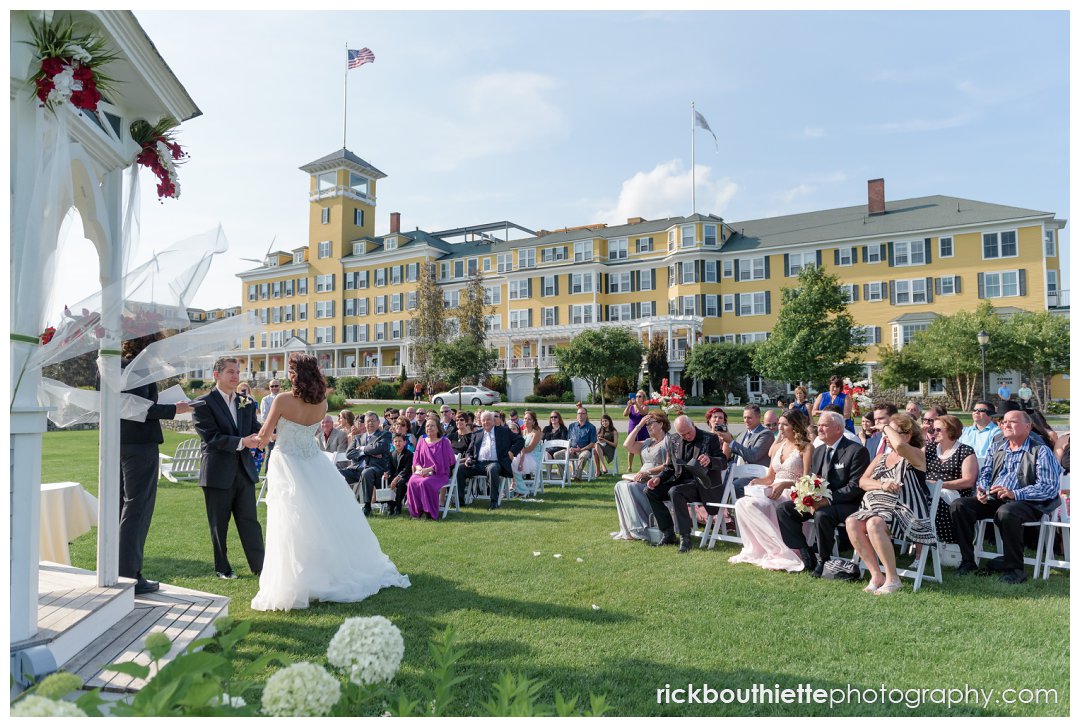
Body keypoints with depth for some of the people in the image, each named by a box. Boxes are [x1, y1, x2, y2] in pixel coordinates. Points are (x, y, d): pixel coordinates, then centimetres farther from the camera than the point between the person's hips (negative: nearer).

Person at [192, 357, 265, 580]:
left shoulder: (246, 403, 11)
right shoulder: (203, 403, -7)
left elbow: (255, 429, 6)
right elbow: (211, 437, -16)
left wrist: (260, 437, -19)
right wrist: (241, 442, -26)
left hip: (245, 471, 4)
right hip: (218, 474, -4)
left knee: (250, 521, 7)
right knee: (219, 525, 9)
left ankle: (260, 566, 12)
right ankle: (222, 568, 23)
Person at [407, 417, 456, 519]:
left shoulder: (444, 442, 2)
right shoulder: (421, 442, 15)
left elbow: (444, 462, -6)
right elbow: (416, 460, 13)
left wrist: (428, 470, -14)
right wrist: (419, 468, -10)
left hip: (439, 474, -4)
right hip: (423, 472, 4)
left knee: (425, 483, -34)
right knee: (412, 482, -28)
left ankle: (430, 512, -19)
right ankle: (416, 511, -16)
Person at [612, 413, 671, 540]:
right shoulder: (648, 442, 22)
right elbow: (627, 444, 12)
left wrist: (648, 472, -21)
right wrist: (639, 425, 10)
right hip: (644, 478, 8)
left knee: (631, 487, -28)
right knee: (620, 485, -16)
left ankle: (640, 529, -22)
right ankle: (628, 530, -20)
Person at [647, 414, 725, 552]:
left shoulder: (710, 439, -5)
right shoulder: (673, 440, 9)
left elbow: (724, 462, -8)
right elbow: (669, 467, 16)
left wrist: (710, 460, -29)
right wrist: (659, 478, -4)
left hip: (702, 485, -6)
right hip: (680, 481, 6)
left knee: (675, 492, -34)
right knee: (650, 492, -11)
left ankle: (684, 537, -24)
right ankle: (668, 533, -3)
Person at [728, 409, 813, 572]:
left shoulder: (806, 447, 0)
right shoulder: (778, 446, 20)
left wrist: (784, 484, -23)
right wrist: (758, 481, -1)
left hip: (792, 494, -6)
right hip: (774, 492, 7)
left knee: (750, 505, -31)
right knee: (741, 504, -24)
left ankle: (784, 555, -25)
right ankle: (755, 551, -20)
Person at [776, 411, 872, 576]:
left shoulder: (857, 451, -10)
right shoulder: (818, 451, 14)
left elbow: (855, 487, -17)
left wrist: (828, 499, -24)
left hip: (846, 505, -7)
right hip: (818, 501, 7)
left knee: (822, 515, -37)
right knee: (783, 510, -10)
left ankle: (823, 560, -14)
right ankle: (805, 554, -6)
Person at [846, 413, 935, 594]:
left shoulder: (916, 455, -1)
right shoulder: (881, 457, 22)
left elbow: (899, 445, -26)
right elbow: (862, 481, 13)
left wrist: (887, 428, -7)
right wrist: (882, 485, -7)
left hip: (904, 511, -7)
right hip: (877, 507, 7)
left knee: (874, 524, -35)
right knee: (852, 522, -22)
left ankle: (892, 578, -21)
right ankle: (876, 575, -16)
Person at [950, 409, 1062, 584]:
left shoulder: (1041, 451, 1)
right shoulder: (997, 449, 21)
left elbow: (1050, 486, -10)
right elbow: (985, 474, 23)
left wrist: (1014, 494, -21)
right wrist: (981, 490, -2)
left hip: (1026, 503, -6)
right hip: (992, 499, 6)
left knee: (1005, 512, -39)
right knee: (958, 505, -17)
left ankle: (1015, 568, -21)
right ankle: (967, 560, -9)